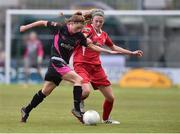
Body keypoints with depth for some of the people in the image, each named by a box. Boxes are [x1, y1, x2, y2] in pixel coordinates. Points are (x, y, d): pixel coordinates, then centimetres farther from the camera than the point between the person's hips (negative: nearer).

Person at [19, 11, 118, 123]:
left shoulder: (79, 36, 0)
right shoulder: (60, 28, -12)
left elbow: (92, 46, 4)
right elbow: (43, 23, -2)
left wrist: (109, 51, -4)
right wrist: (26, 27, 4)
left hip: (63, 65, 6)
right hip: (56, 61, -6)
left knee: (45, 91, 13)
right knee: (78, 80, -20)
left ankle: (26, 110, 26)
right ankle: (77, 109, -17)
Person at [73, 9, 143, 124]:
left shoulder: (103, 35, 13)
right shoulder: (87, 28, -6)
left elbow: (113, 47, 28)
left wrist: (132, 53, 30)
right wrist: (85, 33, -43)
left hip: (96, 67, 6)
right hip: (82, 64, -6)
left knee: (111, 98, 6)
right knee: (86, 91, -32)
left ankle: (106, 119, 32)